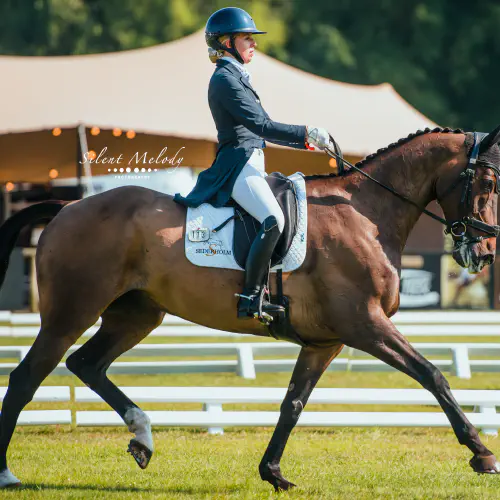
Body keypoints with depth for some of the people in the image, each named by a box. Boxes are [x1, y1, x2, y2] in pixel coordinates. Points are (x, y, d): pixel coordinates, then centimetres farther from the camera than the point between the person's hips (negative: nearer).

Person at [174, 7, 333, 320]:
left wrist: (305, 141, 17)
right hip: (238, 166, -11)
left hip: (249, 166, 11)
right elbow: (261, 125, -20)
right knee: (273, 221, -29)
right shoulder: (225, 79, -11)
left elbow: (263, 129, 25)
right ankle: (250, 300, -28)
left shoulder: (236, 77, 21)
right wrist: (306, 133, -18)